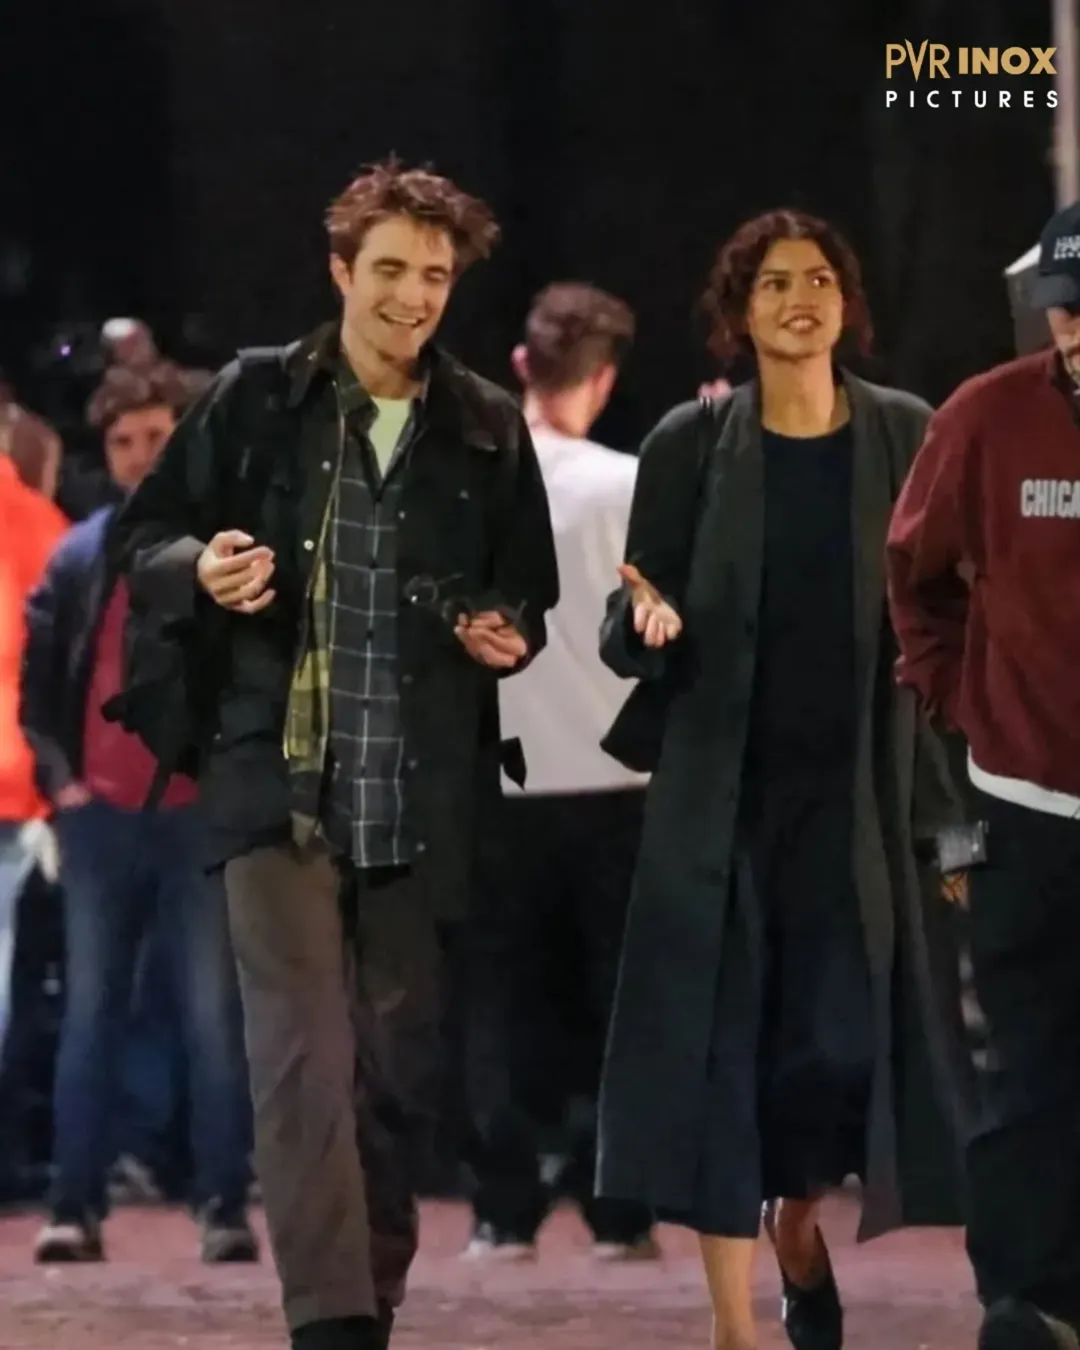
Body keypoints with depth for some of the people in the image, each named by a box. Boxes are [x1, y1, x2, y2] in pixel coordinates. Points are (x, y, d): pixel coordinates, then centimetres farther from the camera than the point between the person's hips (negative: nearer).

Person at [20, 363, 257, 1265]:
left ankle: (226, 1209, -1)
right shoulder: (79, 558, 11)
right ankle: (76, 1209, 4)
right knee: (91, 1017, 3)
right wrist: (58, 777, 2)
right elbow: (38, 680, 14)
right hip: (102, 816, 3)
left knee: (215, 1017, -2)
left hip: (205, 815, -3)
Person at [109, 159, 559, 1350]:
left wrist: (511, 632, -5)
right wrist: (202, 571, -15)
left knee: (399, 1062, 9)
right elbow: (146, 540, 7)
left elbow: (527, 586, 18)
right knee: (304, 1053, -14)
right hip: (279, 776, -3)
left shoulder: (487, 428, 7)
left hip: (420, 795, 3)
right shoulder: (255, 399, 2)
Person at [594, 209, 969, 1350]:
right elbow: (628, 632, 1)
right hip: (722, 791, -1)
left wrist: (949, 795, -7)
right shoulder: (690, 443, 0)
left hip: (857, 792, 1)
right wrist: (648, 625, -22)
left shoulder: (905, 437, 3)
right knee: (721, 1040, -5)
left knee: (845, 1034, -2)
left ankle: (799, 1220, 30)